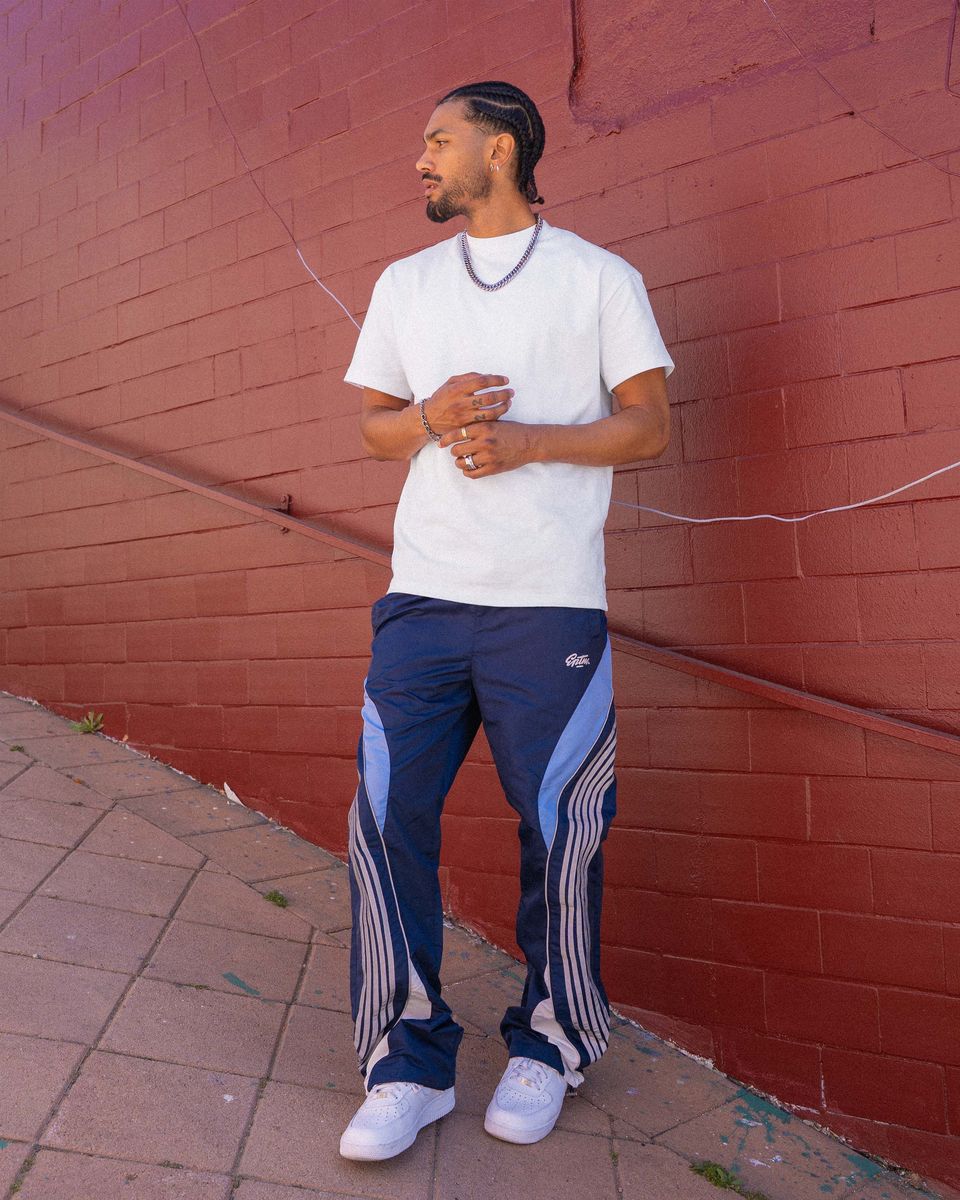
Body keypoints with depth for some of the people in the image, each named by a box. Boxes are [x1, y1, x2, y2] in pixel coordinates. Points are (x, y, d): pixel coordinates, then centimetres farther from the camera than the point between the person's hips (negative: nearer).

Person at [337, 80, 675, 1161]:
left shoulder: (600, 277, 8)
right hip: (423, 595, 4)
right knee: (386, 815, -4)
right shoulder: (404, 284, 19)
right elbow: (373, 426, 18)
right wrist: (431, 416, -5)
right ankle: (408, 1064, 11)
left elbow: (648, 424, 3)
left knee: (557, 829, 3)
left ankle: (547, 1047, 25)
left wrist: (529, 440, -12)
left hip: (551, 603, -3)